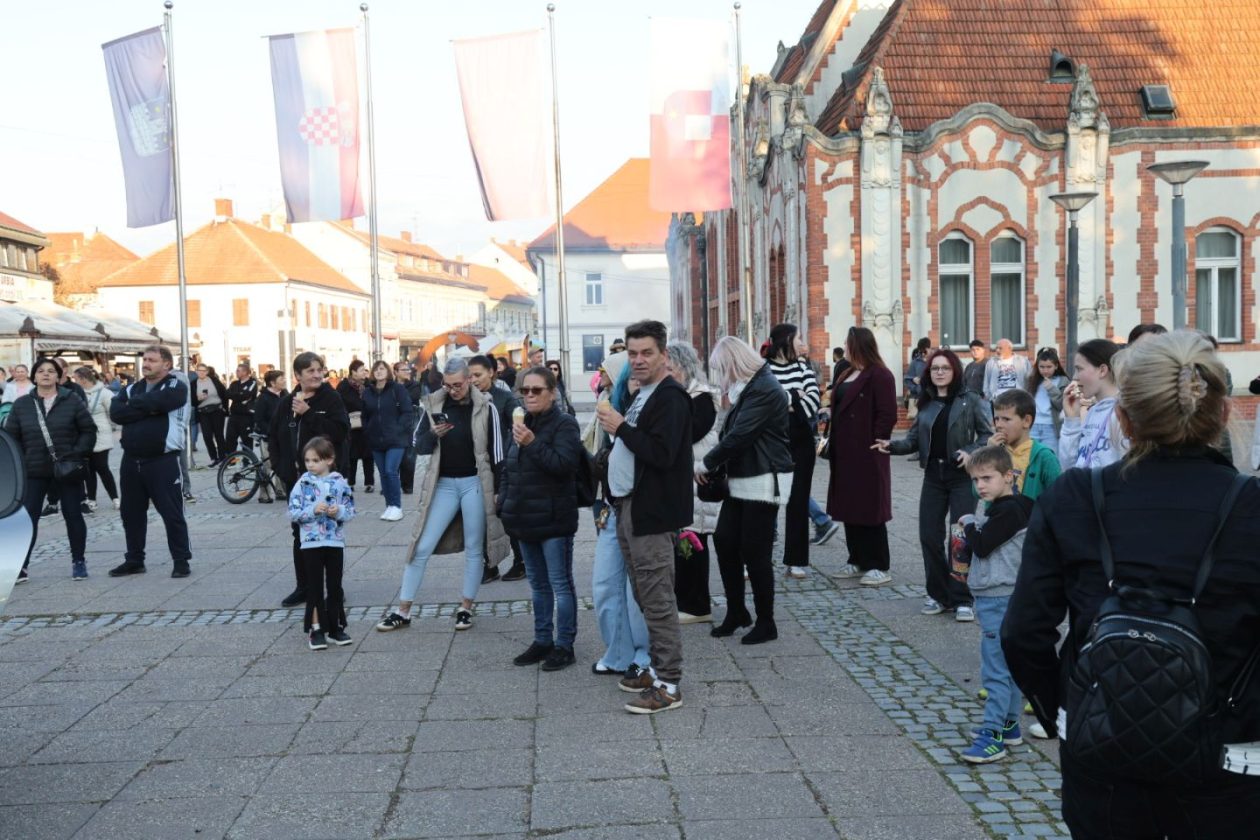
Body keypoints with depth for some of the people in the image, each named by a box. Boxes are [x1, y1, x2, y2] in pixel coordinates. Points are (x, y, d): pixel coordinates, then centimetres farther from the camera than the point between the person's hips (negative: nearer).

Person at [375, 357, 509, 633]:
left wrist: (498, 490, -5)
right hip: (444, 484, 3)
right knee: (421, 547, 1)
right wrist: (431, 434, -12)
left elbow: (496, 450, -3)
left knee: (474, 548, 7)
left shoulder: (485, 408, -5)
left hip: (475, 483, -2)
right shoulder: (434, 404, 3)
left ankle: (466, 608, 20)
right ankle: (403, 611, 9)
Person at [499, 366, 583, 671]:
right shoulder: (521, 423, 13)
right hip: (525, 518, 8)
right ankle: (542, 640, 26)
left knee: (560, 584, 1)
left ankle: (564, 645, 9)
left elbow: (565, 464, -22)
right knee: (538, 584, 16)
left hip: (554, 519, -8)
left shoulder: (564, 424, -9)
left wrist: (533, 444, -29)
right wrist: (505, 501, 13)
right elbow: (508, 467, 21)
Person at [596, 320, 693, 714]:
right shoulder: (641, 396, 17)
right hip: (629, 508, 10)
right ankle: (657, 668, 26)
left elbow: (662, 454, -23)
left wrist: (621, 427, -18)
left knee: (657, 600, -6)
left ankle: (668, 685, -1)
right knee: (645, 597, 16)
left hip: (651, 513, -10)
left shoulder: (670, 397, -13)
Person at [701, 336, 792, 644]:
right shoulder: (748, 388, 15)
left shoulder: (764, 390, -17)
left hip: (764, 481, -9)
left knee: (754, 552, -2)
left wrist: (707, 464, -11)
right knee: (724, 541, 9)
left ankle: (766, 623, 12)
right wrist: (715, 465, 1)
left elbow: (739, 436, -21)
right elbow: (732, 433, 14)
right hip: (741, 480, 9)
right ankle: (736, 611, 22)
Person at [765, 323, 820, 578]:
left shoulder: (803, 366, 8)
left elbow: (814, 397, -4)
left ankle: (795, 560, 13)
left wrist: (786, 403, -15)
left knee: (798, 500, 6)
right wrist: (795, 398, -13)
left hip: (800, 442, 4)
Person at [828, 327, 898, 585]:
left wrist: (874, 444, -17)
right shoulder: (849, 374, 16)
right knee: (850, 508, 12)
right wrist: (833, 443, 10)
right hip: (846, 453, 9)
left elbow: (888, 415, -17)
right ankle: (858, 561, 22)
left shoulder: (879, 376, -12)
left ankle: (878, 567, 5)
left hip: (867, 455, -9)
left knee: (869, 509, -3)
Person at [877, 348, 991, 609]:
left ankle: (961, 599, 7)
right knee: (929, 536, 4)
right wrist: (893, 445, -9)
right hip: (933, 477, 4)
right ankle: (938, 594, 20)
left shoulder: (970, 401, -2)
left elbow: (988, 434, -1)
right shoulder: (925, 403, 11)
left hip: (962, 476, -4)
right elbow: (915, 439, 9)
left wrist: (971, 452, -18)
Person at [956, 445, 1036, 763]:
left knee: (995, 668, -9)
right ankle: (1009, 725, 24)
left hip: (999, 600, -10)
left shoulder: (1009, 511, -17)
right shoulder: (1000, 507, 13)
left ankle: (993, 734, -7)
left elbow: (982, 545, -19)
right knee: (1009, 665, 15)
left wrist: (968, 523, -4)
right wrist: (973, 528, 0)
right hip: (994, 597, 10)